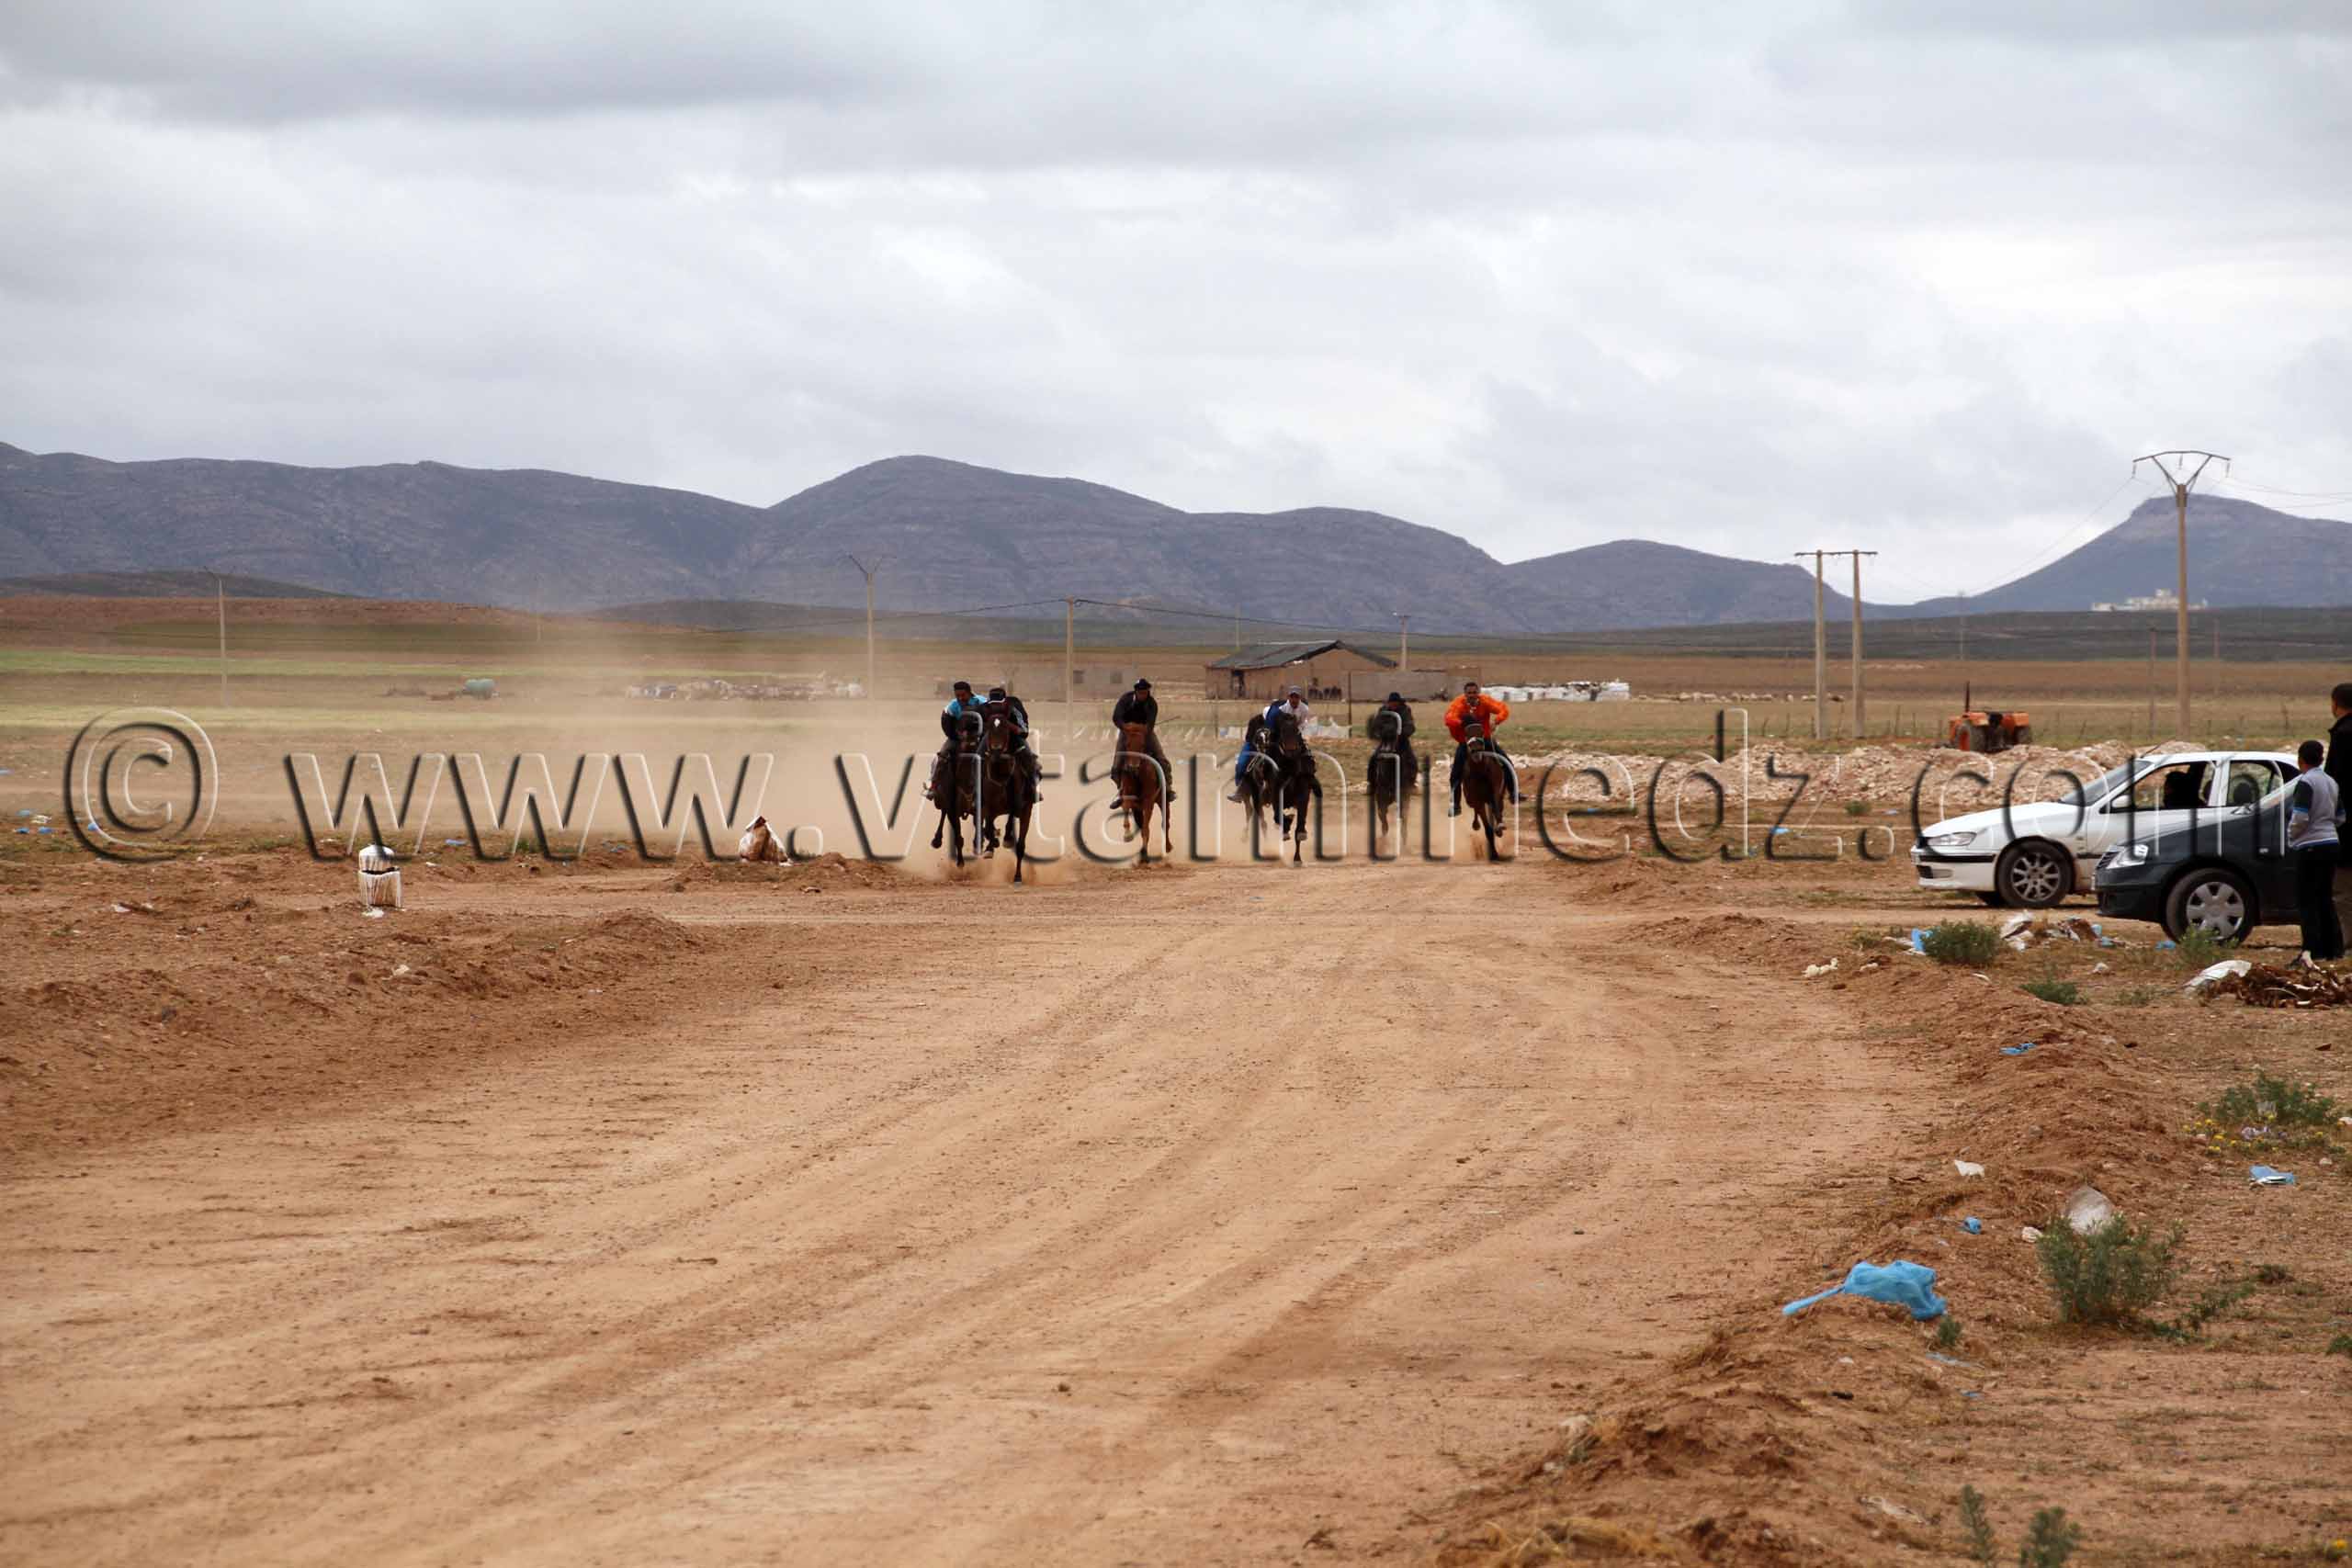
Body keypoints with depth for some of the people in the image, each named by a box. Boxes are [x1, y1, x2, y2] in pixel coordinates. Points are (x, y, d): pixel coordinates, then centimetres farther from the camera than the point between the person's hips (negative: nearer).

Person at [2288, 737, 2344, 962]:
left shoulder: (2305, 782, -13)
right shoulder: (2331, 783, 12)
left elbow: (2300, 817, -21)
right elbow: (2340, 817, 20)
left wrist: (2291, 836, -4)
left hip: (2310, 848, -8)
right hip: (2331, 843, 8)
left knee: (2307, 901, -3)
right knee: (2326, 899, 15)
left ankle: (2314, 950, -8)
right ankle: (2334, 949, 15)